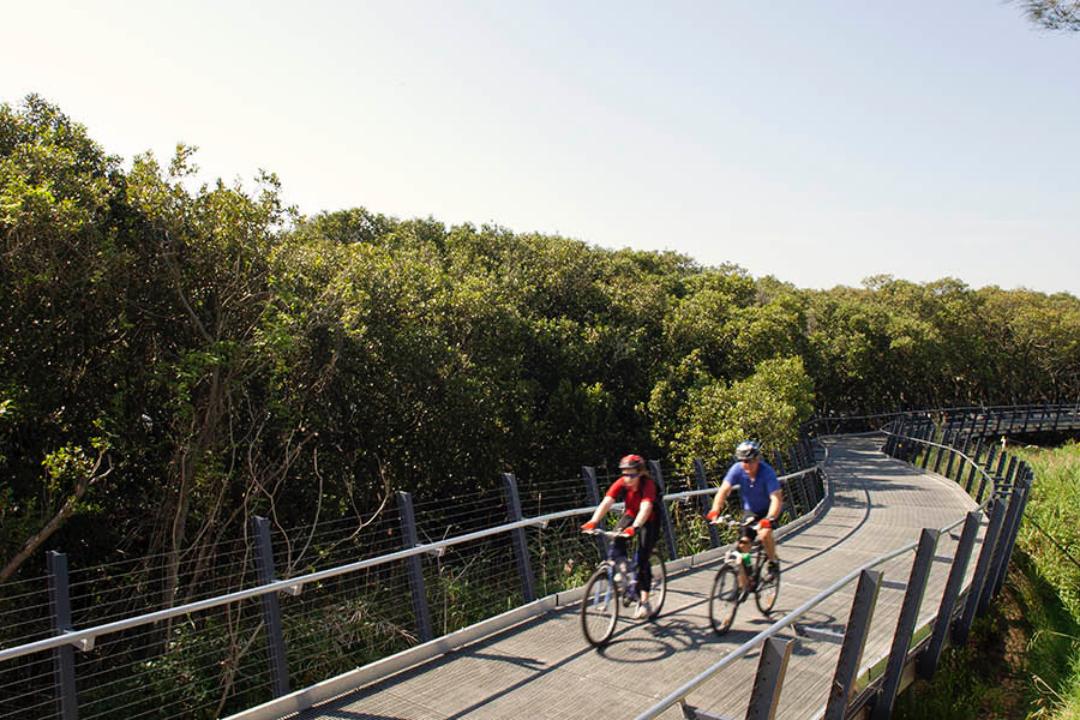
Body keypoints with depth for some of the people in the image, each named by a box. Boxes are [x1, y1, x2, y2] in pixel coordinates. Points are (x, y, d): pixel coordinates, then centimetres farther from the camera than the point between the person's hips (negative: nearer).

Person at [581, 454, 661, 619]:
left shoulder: (648, 484, -31)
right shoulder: (621, 483, -21)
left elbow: (646, 508, -45)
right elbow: (606, 502, -32)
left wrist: (635, 527, -62)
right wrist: (593, 522, -48)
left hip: (649, 520, -4)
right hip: (631, 515, 4)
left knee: (642, 559, -12)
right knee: (616, 538, -28)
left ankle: (644, 601, -4)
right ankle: (621, 566, -10)